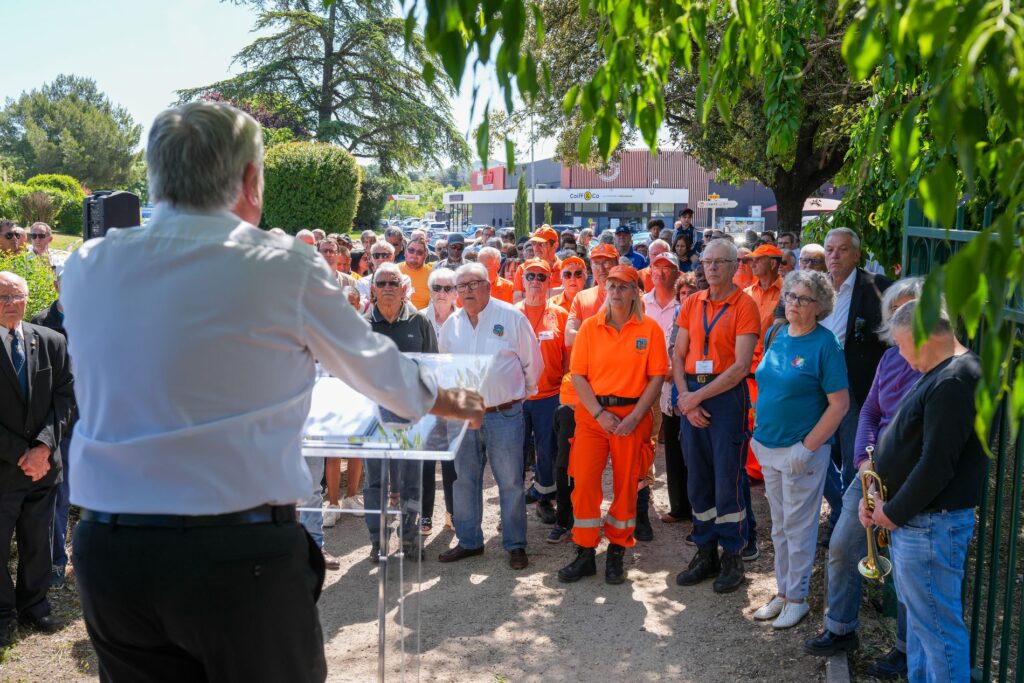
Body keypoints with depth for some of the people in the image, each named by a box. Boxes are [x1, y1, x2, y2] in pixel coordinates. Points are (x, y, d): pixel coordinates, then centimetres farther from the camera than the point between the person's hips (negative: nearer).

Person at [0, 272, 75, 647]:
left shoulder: (52, 342, 4)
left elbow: (65, 397, 2)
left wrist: (43, 447, -10)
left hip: (43, 463, 3)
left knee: (38, 541, 12)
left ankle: (34, 607, 27)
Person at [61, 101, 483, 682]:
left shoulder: (88, 268, 1)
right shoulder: (285, 266, -9)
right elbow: (376, 365, 7)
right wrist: (448, 401, 27)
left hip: (106, 549, 4)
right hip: (242, 554, -4)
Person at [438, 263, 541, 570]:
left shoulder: (511, 317, -5)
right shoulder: (451, 324, 7)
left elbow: (532, 363, 3)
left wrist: (521, 395, 10)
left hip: (504, 415, -4)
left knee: (510, 483, 2)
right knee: (465, 481, 11)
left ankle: (515, 545, 15)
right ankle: (468, 541, 25)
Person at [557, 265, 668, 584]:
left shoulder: (649, 328, 0)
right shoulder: (590, 327, 4)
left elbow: (656, 377, -3)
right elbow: (578, 375, 0)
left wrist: (635, 416, -12)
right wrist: (599, 413, -10)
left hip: (632, 415, -1)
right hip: (592, 413, 1)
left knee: (626, 483, 5)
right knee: (583, 480, -4)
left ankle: (617, 552, 20)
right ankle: (585, 553, 9)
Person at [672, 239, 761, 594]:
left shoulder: (744, 305, -6)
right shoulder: (692, 303, 10)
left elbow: (741, 366, -13)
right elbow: (678, 355, 9)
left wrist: (697, 397, -13)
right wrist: (685, 396, -6)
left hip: (727, 394, -5)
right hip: (691, 397, 5)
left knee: (727, 478, -2)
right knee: (697, 477, 10)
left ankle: (732, 557, 11)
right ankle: (705, 552, 21)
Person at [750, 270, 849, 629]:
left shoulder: (825, 344, -13)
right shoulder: (775, 335, 6)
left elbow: (840, 404, -15)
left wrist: (807, 447, -17)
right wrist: (760, 432, 10)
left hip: (802, 452, -6)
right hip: (769, 448, 7)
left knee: (798, 526, 5)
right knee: (779, 526, 16)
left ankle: (797, 598, 19)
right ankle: (782, 591, 30)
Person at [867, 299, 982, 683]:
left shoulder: (953, 383, -22)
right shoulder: (939, 375, 11)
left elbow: (937, 465, -25)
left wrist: (894, 512, -14)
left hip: (931, 526, -11)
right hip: (917, 521, 11)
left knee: (937, 627, 0)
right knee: (920, 618, 21)